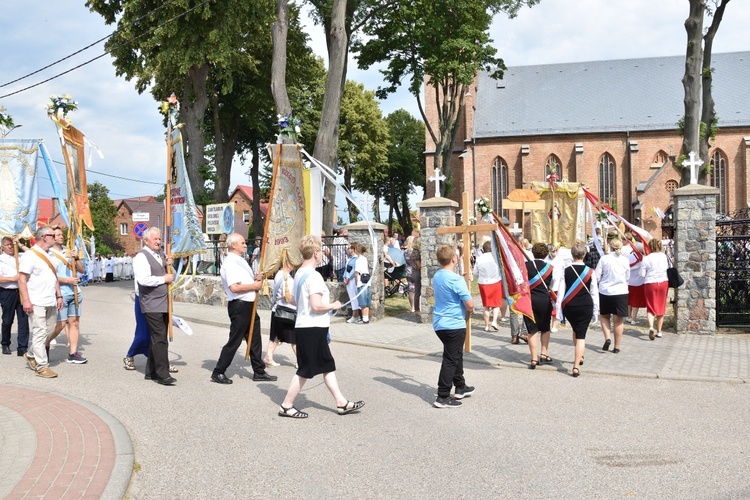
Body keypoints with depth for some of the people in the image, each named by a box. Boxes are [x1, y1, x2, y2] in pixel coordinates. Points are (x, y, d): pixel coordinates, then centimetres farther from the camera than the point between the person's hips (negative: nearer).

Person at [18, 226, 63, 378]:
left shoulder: (50, 255, 16)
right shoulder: (30, 255, -10)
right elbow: (22, 279, -14)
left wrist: (59, 296, 18)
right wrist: (26, 300, -20)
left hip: (51, 302, 8)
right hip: (36, 303, -8)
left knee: (48, 330, 13)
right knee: (39, 333, -5)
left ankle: (31, 355, 32)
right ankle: (42, 366, -1)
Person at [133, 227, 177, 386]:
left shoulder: (161, 255, 17)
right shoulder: (141, 257, -9)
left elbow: (172, 275, 26)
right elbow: (144, 279, -22)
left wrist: (169, 266, 5)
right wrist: (164, 279, -13)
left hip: (164, 303, 8)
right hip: (152, 305, -8)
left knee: (157, 338, 13)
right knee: (159, 339, -10)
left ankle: (151, 372, 22)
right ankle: (163, 374, -9)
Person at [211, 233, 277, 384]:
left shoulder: (241, 261, 16)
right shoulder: (230, 263, -16)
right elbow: (234, 287, -27)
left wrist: (256, 278, 7)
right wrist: (254, 285, -17)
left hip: (249, 305, 10)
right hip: (239, 306, -10)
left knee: (255, 339, 14)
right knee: (234, 341, -3)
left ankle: (259, 372, 23)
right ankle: (218, 373, 7)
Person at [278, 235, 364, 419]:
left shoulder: (299, 273, 10)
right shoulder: (313, 276, -20)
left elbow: (295, 300, 19)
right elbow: (316, 306, -27)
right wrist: (333, 306, -9)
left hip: (304, 326, 10)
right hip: (313, 328, -10)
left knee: (328, 366, 14)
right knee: (305, 370, 1)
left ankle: (341, 403, 21)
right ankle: (286, 406, 10)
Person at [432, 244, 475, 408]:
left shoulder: (436, 277, 6)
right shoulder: (456, 279, -19)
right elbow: (470, 304, -18)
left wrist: (466, 308, 13)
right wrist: (471, 308, 5)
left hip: (440, 323, 8)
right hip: (454, 324, -8)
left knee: (455, 356, 22)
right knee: (451, 360, -3)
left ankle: (460, 387, 34)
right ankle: (443, 397, -2)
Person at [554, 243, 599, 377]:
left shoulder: (566, 271, -3)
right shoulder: (590, 272, -5)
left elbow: (560, 291, -3)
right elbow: (594, 292, -2)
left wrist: (558, 309, 3)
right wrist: (595, 311, 6)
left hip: (569, 306, 2)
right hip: (585, 306, -2)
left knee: (575, 330, 26)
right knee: (581, 335, 0)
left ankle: (579, 357, 43)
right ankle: (576, 366, -9)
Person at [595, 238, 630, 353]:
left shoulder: (604, 259, -9)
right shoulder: (625, 260, -3)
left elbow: (597, 276, -5)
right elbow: (627, 277, 10)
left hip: (605, 292, -1)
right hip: (621, 292, 1)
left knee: (604, 315, 19)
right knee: (618, 320, 8)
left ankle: (607, 338, 1)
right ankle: (616, 347, 12)